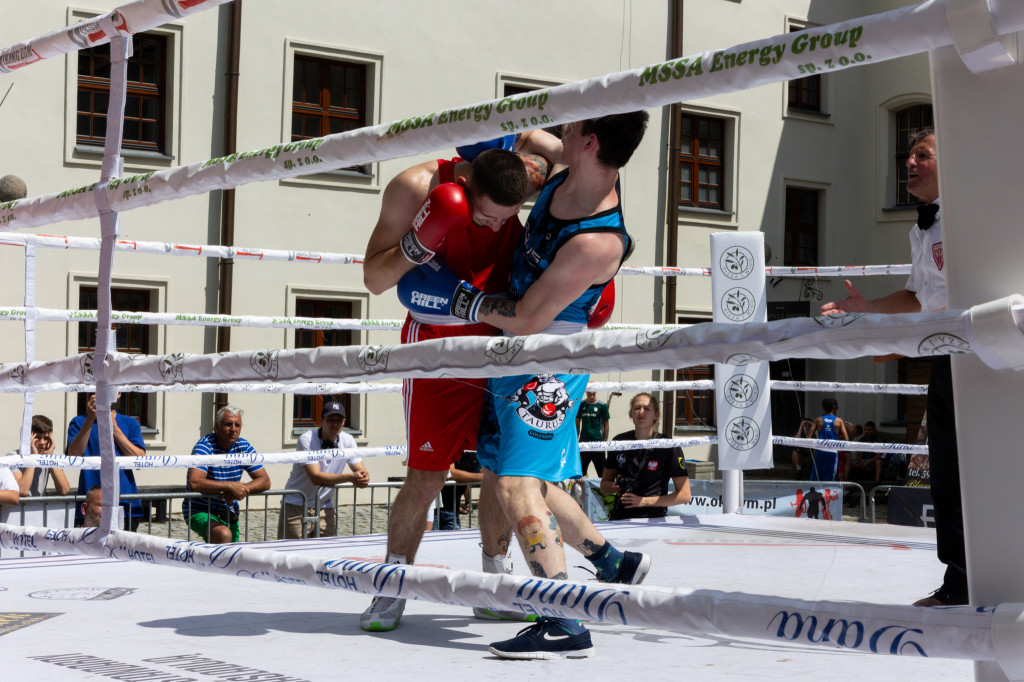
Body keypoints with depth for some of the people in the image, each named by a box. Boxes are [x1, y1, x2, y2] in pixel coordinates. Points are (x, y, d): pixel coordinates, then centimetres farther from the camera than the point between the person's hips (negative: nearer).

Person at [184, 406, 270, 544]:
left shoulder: (244, 447, 1)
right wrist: (230, 485, -33)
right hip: (199, 511, -7)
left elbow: (265, 481, -3)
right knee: (223, 535, -34)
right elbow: (194, 483, -31)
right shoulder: (205, 446, -17)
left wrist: (242, 488, -23)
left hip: (229, 512, 7)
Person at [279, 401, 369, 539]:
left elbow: (361, 470, 0)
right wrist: (349, 477, -35)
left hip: (326, 508, 5)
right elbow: (315, 477, -26)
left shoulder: (348, 441, 0)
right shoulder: (306, 440, -17)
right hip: (296, 507, -5)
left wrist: (363, 478, -27)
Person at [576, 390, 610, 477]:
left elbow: (606, 425, 1)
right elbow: (577, 423, 13)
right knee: (581, 470, 8)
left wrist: (605, 442, -5)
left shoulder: (602, 405, -1)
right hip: (583, 441, 3)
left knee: (601, 471, 0)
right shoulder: (581, 405, 7)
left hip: (597, 441, -3)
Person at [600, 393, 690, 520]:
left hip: (654, 519, -3)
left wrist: (644, 501, -8)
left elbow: (684, 495, -3)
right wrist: (614, 487, -5)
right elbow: (604, 486, 19)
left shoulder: (669, 447, -2)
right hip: (619, 518, 3)